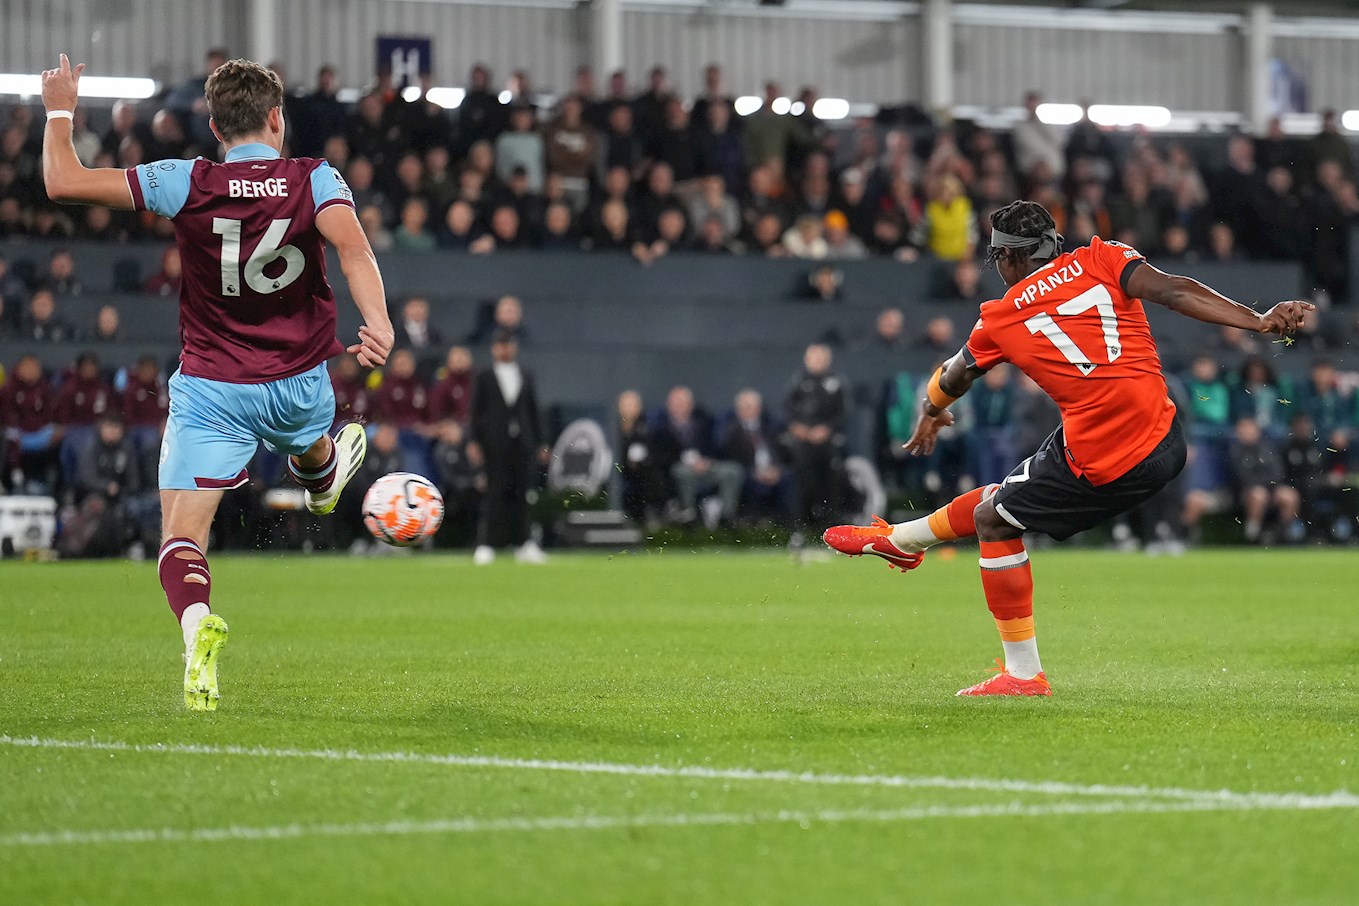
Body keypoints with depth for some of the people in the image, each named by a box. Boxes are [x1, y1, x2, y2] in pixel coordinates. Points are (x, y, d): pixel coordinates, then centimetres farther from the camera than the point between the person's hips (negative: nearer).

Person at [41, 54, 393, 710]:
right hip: (298, 384, 2)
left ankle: (196, 622, -38)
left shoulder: (188, 184, -10)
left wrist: (59, 112, 5)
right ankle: (324, 483, 73)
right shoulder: (314, 180, -8)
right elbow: (352, 246, -29)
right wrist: (378, 322, -40)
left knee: (182, 535, -8)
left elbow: (63, 182, -12)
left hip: (210, 390, -2)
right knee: (311, 446, 39)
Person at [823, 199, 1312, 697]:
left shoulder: (1000, 319, 4)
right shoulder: (1102, 260, 5)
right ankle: (901, 539, 44)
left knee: (994, 521, 16)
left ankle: (1023, 672, 17)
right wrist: (1260, 320, -14)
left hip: (1102, 465, -5)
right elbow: (1173, 291, -11)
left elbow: (953, 379, 24)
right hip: (1165, 445, 5)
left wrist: (930, 412, 46)